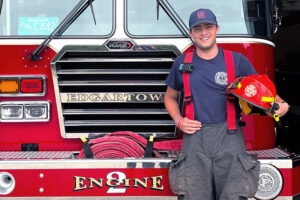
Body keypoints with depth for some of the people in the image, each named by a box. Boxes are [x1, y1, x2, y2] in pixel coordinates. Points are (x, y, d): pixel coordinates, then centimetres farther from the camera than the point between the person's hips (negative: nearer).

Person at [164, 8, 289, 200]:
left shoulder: (237, 60, 6)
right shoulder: (182, 63, 11)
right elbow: (170, 97, 23)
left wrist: (280, 104, -13)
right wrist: (178, 120, 4)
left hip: (229, 139, -1)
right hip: (195, 139, 1)